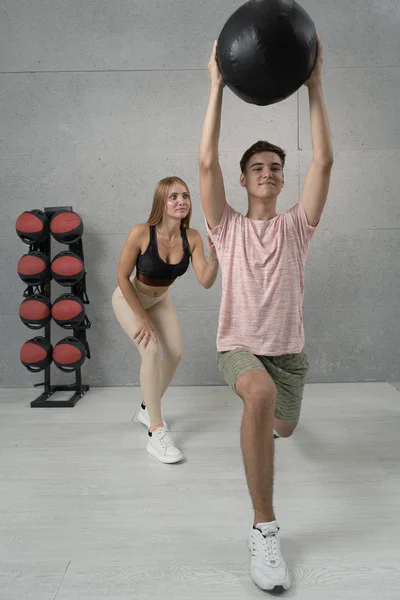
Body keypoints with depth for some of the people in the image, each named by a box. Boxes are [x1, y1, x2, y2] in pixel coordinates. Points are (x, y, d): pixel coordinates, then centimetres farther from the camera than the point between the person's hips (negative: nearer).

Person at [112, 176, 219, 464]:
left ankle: (148, 409, 30)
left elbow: (206, 281, -24)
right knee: (152, 350, -23)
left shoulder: (192, 237, -22)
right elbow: (123, 277, -24)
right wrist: (141, 318, -21)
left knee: (176, 354, 4)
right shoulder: (141, 233, -33)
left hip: (161, 300, 5)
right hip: (129, 298, -5)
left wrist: (214, 255, -42)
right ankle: (156, 433, -17)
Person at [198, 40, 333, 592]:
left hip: (289, 348, 4)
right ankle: (264, 529, -24)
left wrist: (314, 86, -12)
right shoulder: (227, 227, -4)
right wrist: (217, 87, -14)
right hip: (238, 345, -3)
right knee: (261, 394, -37)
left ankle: (264, 412, 64)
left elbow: (324, 161, -11)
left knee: (283, 427, 21)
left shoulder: (297, 225, -1)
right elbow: (206, 163, -15)